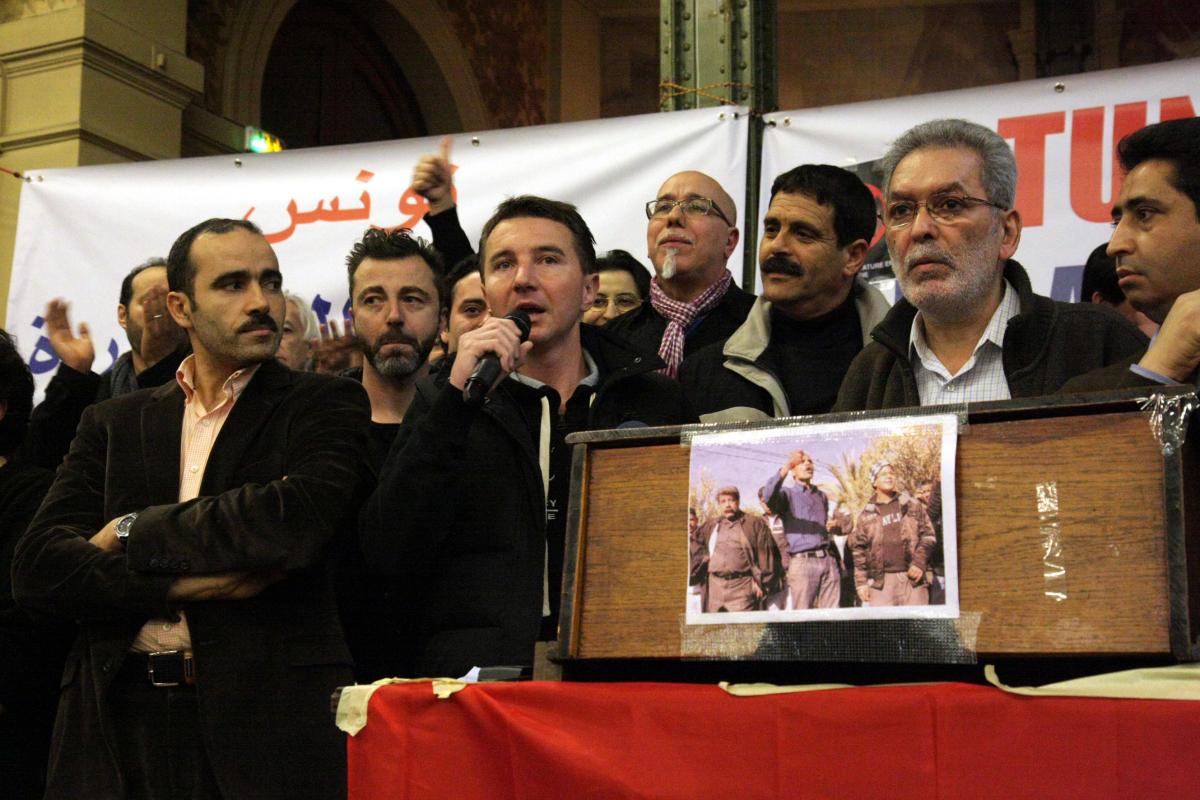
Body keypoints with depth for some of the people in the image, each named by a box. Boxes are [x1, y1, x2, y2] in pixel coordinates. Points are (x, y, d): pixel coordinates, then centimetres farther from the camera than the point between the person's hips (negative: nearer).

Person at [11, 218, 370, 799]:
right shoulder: (113, 424, 11)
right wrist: (185, 582, -13)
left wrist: (135, 532, -5)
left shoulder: (325, 404, 3)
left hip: (267, 720, -2)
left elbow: (296, 518, -16)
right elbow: (36, 567, 0)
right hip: (121, 721, 3)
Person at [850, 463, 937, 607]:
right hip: (882, 581, -1)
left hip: (912, 576, 1)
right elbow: (858, 549, 9)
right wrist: (861, 582, 2)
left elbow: (928, 536, 9)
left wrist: (919, 562, -5)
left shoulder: (913, 506, 13)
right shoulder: (866, 514, 11)